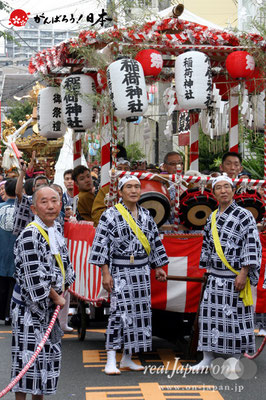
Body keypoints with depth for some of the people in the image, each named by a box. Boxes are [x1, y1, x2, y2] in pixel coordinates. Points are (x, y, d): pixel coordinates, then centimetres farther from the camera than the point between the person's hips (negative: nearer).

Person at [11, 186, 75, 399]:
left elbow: (65, 266, 16)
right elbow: (34, 277, -23)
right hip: (29, 307, -8)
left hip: (49, 307, 9)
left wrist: (62, 292, 3)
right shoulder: (30, 235, -19)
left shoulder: (56, 231, 7)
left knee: (50, 354, 15)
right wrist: (56, 298, -14)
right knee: (28, 356, -4)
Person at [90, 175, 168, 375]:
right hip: (120, 271, -6)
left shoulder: (146, 215, 11)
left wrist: (158, 267, 14)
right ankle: (111, 361, -7)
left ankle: (127, 359, 16)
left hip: (142, 270, 6)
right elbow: (101, 244, -9)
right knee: (120, 312, -12)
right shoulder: (110, 215, -6)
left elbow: (155, 242, 18)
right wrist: (105, 273, -14)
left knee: (140, 312, 6)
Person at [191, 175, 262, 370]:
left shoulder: (244, 215, -8)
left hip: (235, 277, -6)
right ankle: (208, 358, 14)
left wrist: (244, 274, -18)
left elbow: (253, 246, -13)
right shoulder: (212, 218, 11)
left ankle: (236, 359, 11)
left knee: (235, 315, -1)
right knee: (210, 314, 5)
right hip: (215, 277, 6)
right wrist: (209, 269, 18)